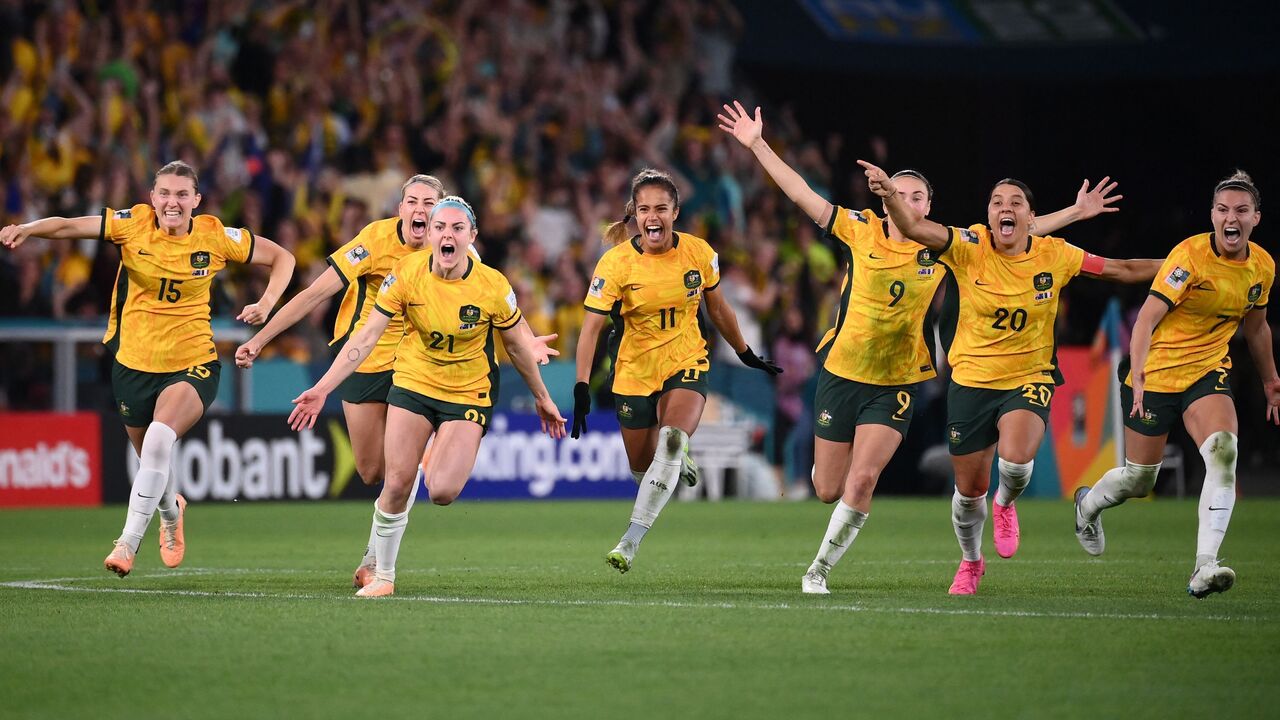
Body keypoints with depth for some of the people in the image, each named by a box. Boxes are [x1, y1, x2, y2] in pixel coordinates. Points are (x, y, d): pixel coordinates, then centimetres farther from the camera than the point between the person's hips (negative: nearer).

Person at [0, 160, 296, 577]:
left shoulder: (214, 237, -7)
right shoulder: (133, 225, -7)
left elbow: (281, 257, 4)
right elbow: (70, 227, -17)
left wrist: (266, 303, -11)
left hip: (193, 365, -3)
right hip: (134, 365, 3)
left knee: (158, 439, -29)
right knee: (150, 460, 15)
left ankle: (129, 541, -22)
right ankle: (171, 513, 51)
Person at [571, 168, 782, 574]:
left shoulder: (699, 253, -8)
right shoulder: (616, 263, -16)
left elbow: (717, 308, 10)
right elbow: (591, 327, -17)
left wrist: (746, 354, 20)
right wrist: (581, 386, -28)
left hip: (686, 363, 0)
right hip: (634, 371, 0)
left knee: (672, 438, -28)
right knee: (642, 468, 8)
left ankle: (632, 540, -25)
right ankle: (678, 463, 48)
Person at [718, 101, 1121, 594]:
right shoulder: (861, 230, -4)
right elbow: (801, 195, -2)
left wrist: (1076, 213, 4)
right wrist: (757, 145, -6)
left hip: (898, 382, 0)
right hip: (841, 371, 0)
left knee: (862, 481, -17)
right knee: (828, 490, 5)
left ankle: (820, 568, 1)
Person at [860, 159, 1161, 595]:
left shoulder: (1055, 255, -5)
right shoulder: (969, 247, -10)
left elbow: (1123, 270, 6)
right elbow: (914, 228, -25)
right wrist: (890, 194, -45)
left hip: (1029, 380, 0)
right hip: (971, 381, 0)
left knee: (1016, 458, -29)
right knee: (970, 490, 7)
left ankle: (1005, 505, 9)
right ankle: (971, 562, 38)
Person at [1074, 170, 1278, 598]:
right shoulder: (1190, 256, -18)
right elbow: (1147, 318, -20)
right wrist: (1138, 375, -32)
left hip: (1208, 372, 4)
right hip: (1157, 372, -4)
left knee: (1224, 450, -26)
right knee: (1139, 479, 5)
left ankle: (1204, 568, -29)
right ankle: (1088, 505, 43)